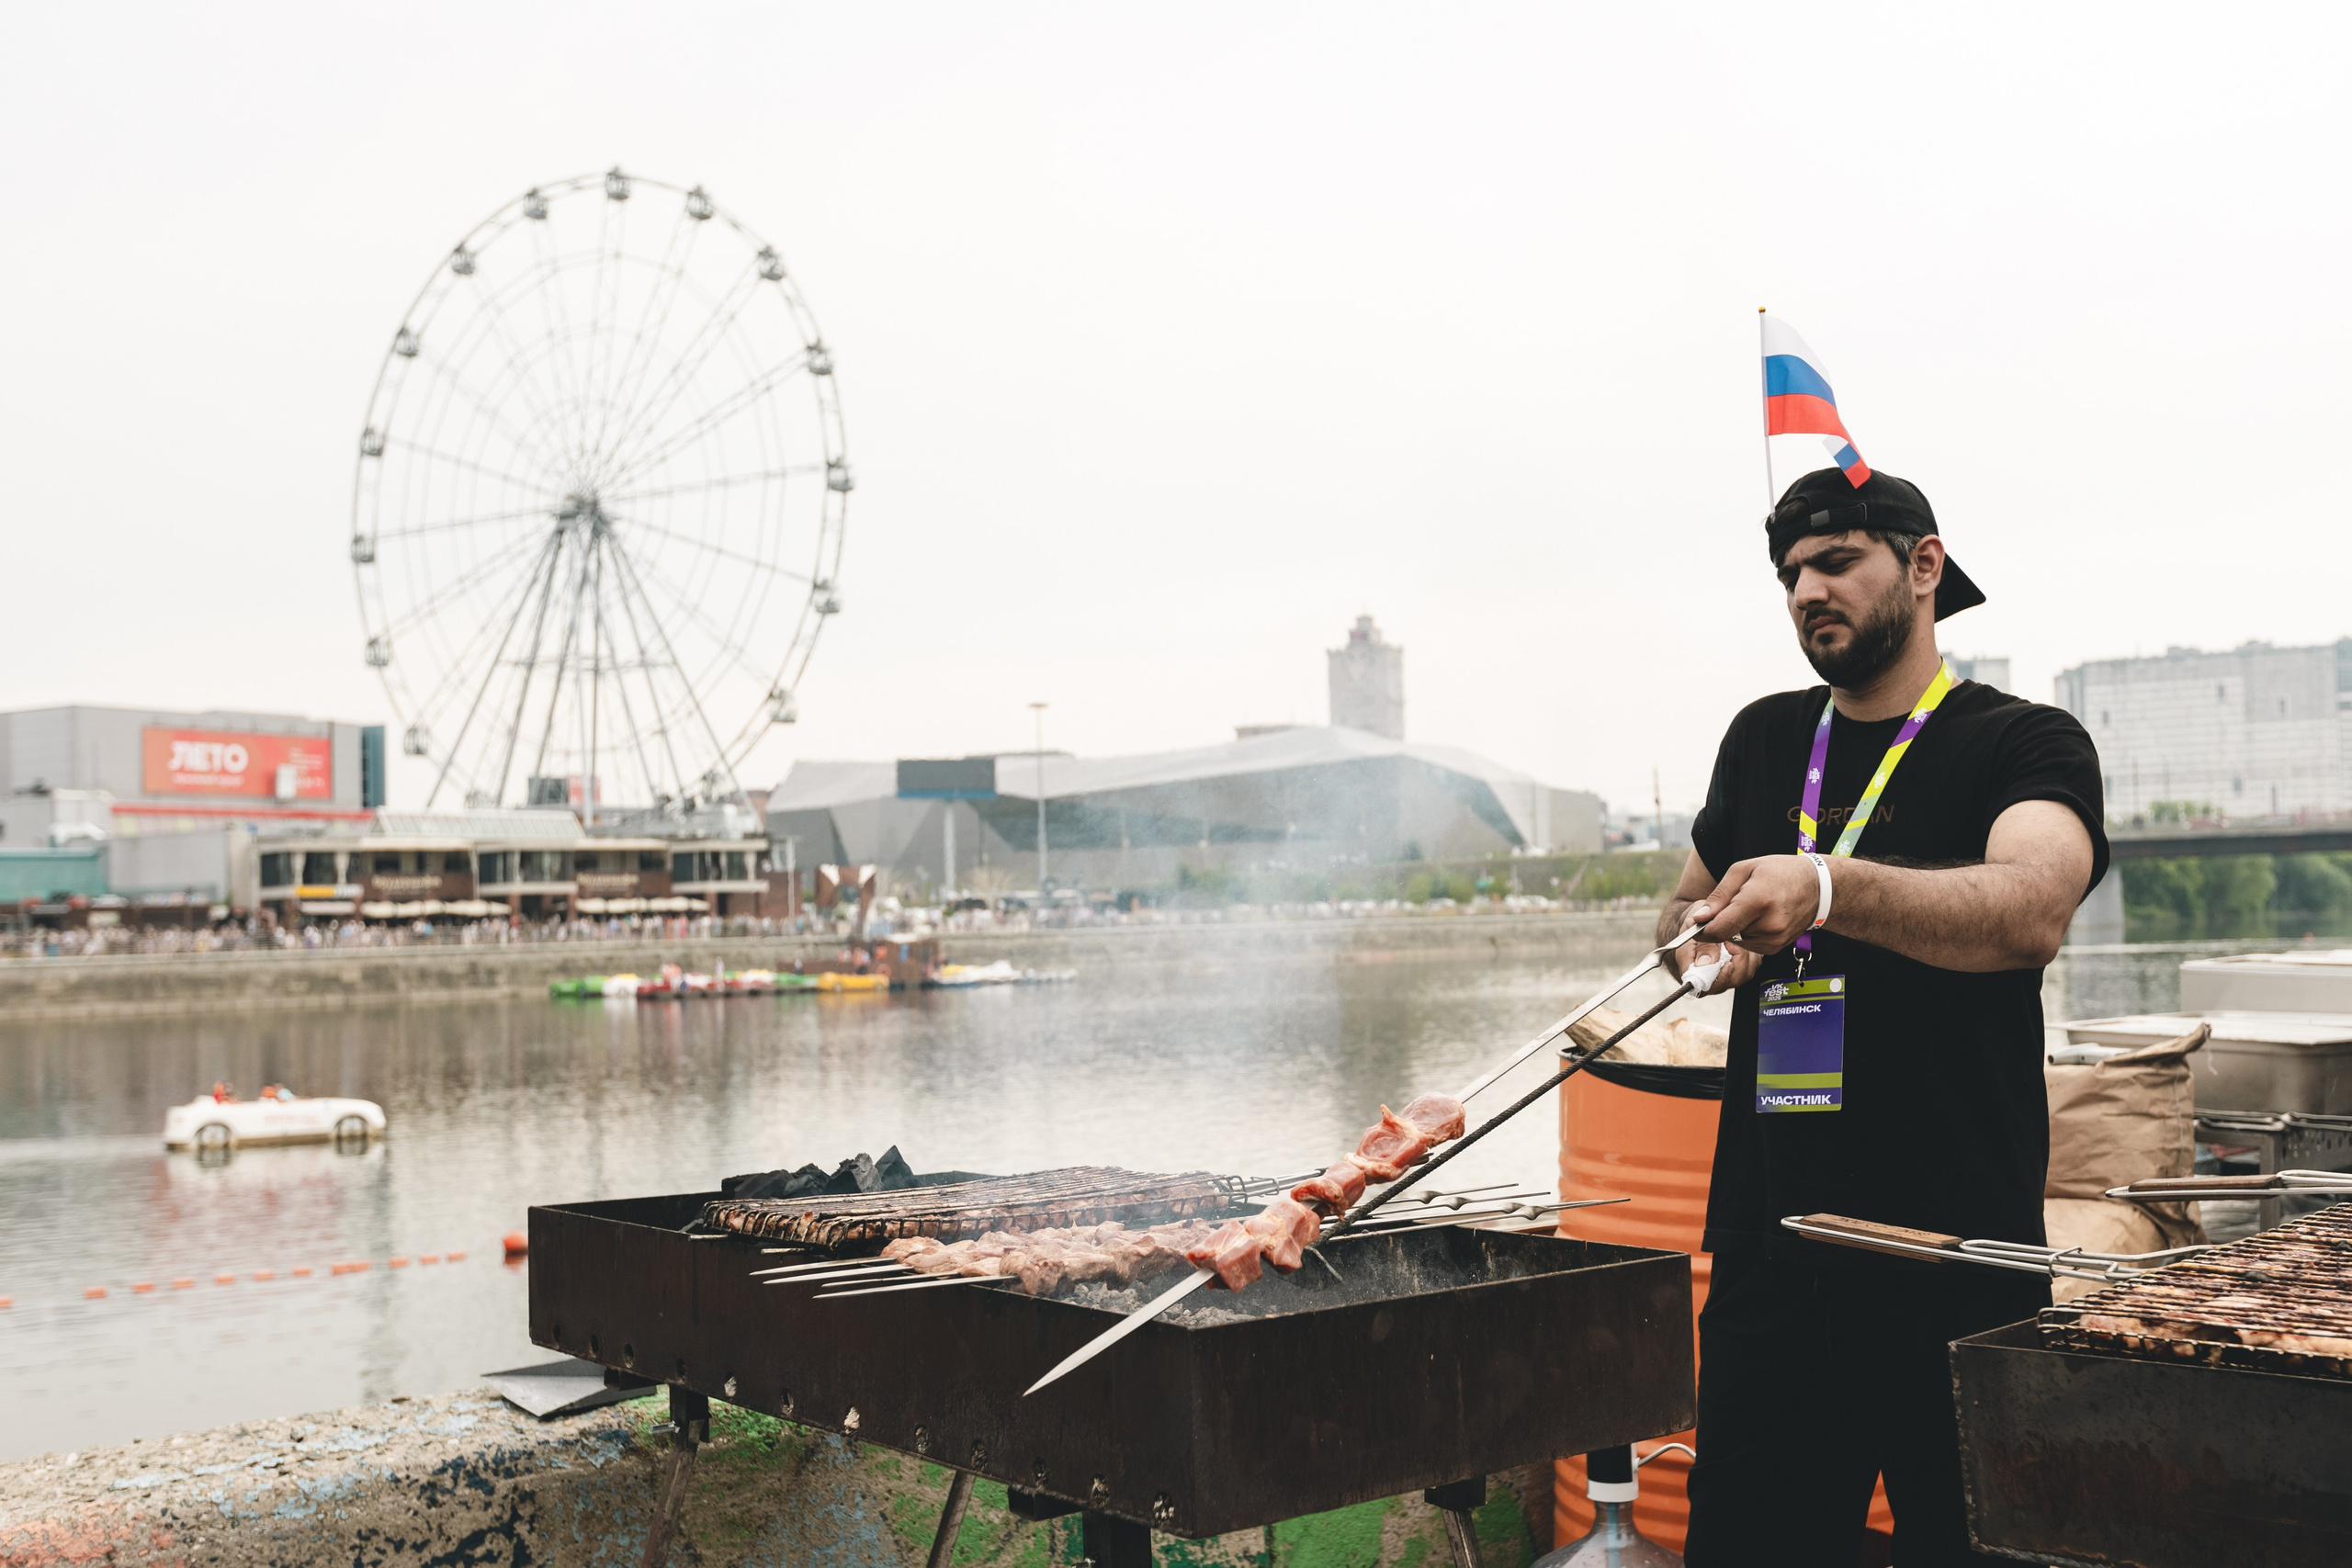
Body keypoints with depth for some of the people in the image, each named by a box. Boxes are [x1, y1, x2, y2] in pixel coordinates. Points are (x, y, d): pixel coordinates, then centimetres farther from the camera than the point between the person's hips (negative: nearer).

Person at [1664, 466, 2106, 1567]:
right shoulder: (1763, 741, 14)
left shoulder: (2027, 745, -2)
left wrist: (1830, 888, -39)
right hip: (1770, 1240, 4)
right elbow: (1682, 912, 28)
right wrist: (1704, 947, 4)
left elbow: (2031, 911, -24)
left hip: (1954, 1246, -4)